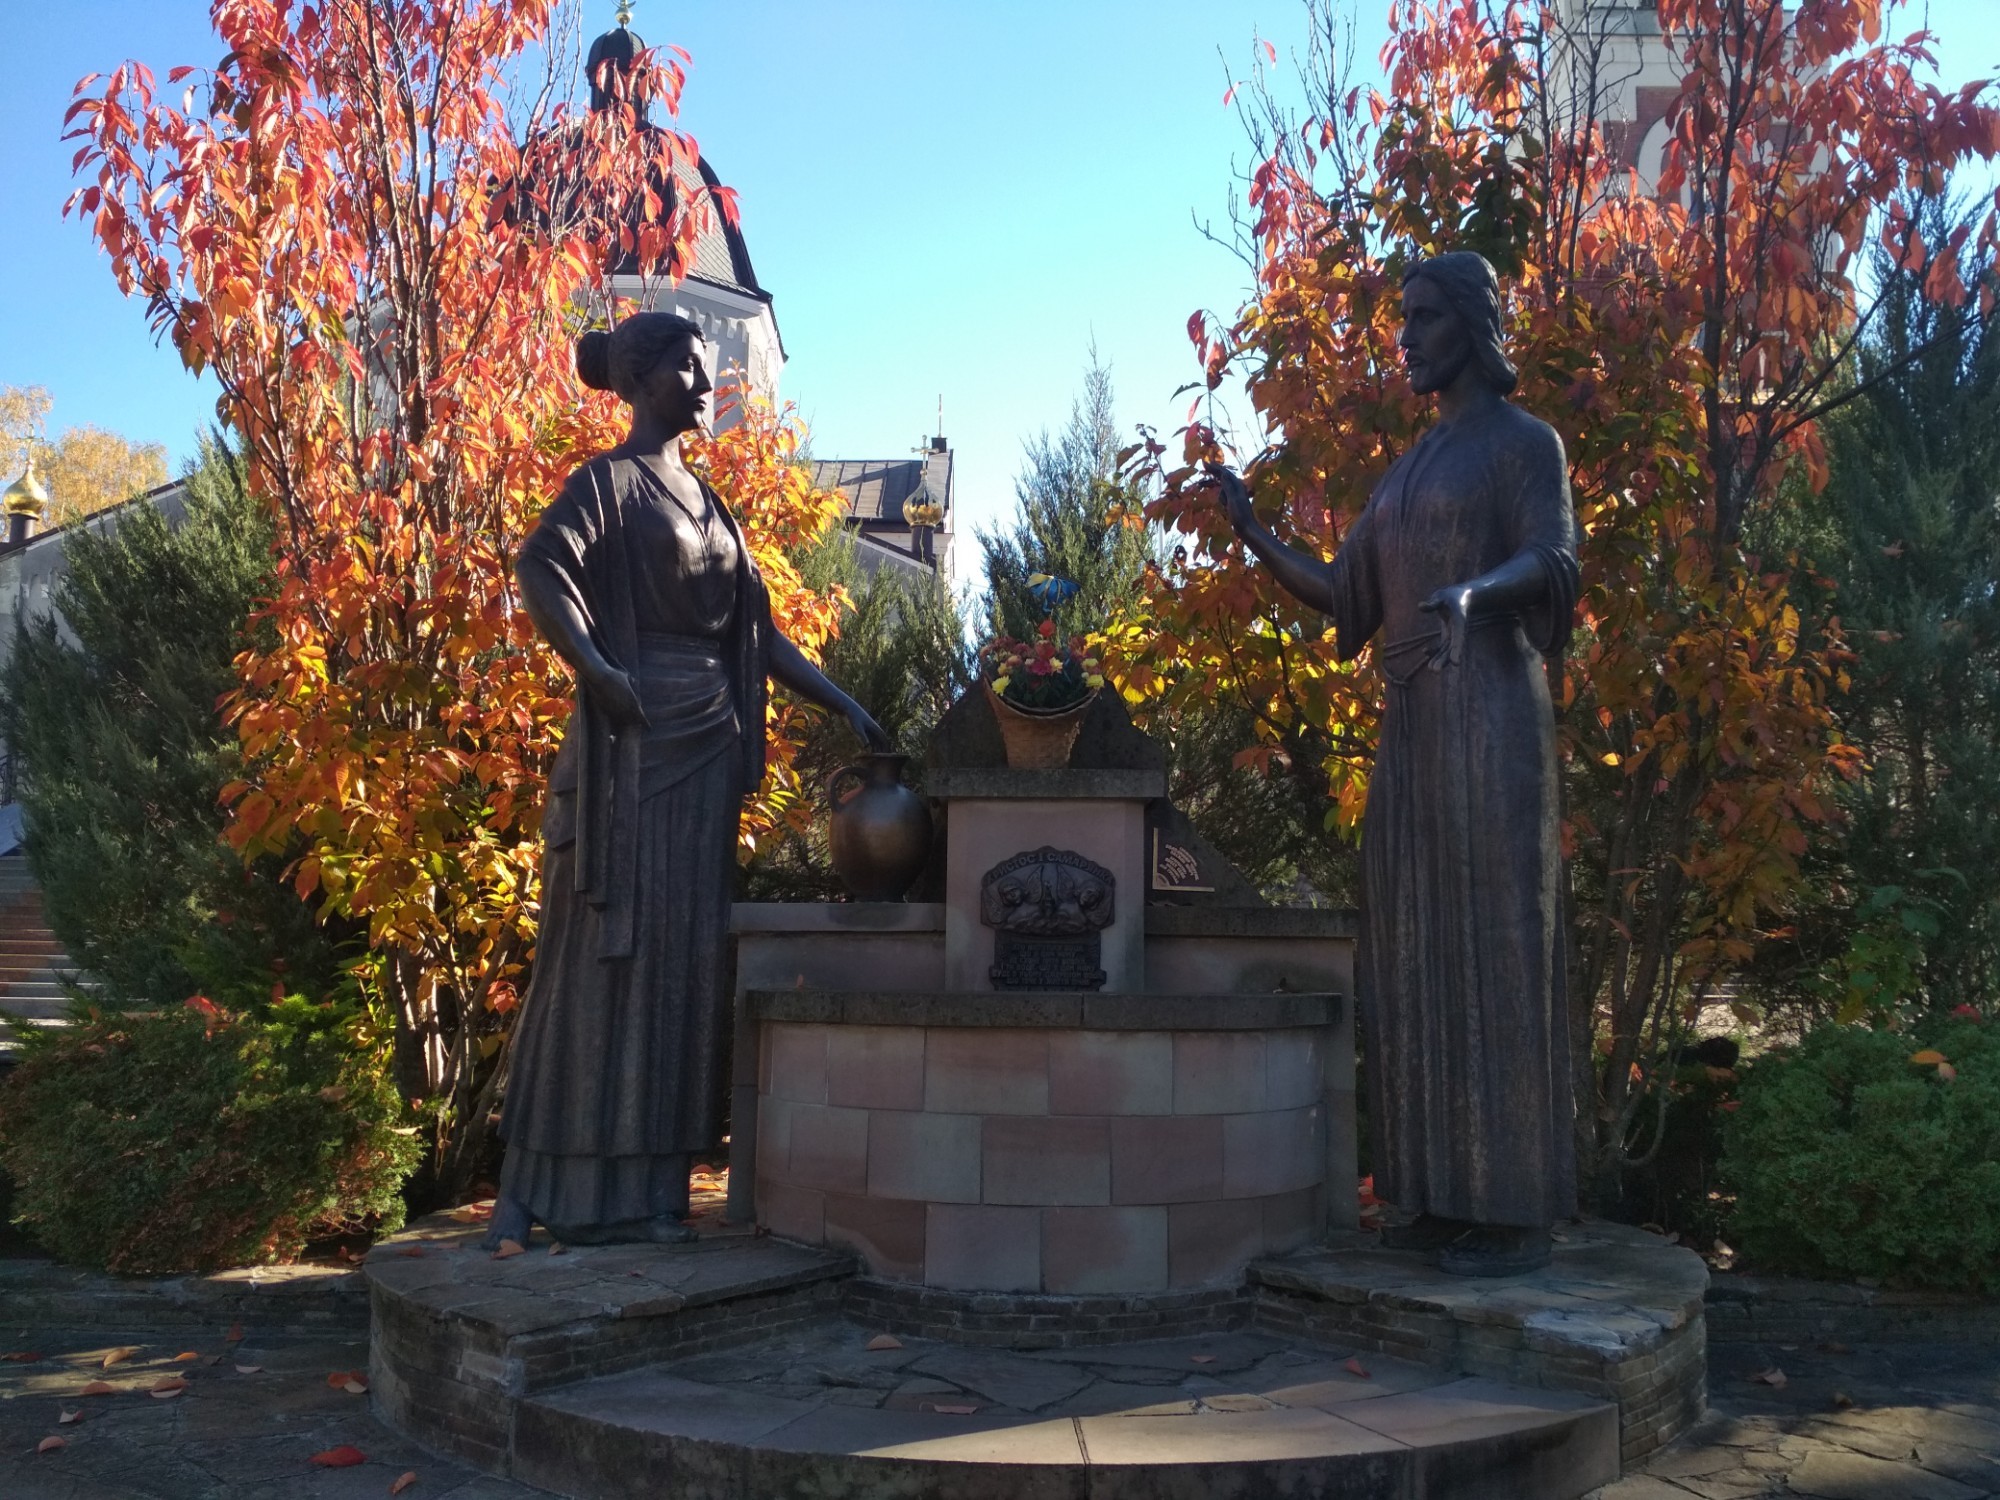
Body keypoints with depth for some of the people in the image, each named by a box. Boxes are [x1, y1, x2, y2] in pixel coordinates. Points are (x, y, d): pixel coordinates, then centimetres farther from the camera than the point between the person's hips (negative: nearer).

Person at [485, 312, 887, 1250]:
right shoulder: (611, 481, -2)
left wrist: (847, 707, 15)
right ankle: (562, 1191, 5)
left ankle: (647, 1189, 13)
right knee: (610, 948, -5)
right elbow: (539, 566, -21)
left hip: (706, 751, 7)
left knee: (684, 956, 6)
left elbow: (760, 637, 19)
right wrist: (599, 672, -21)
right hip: (634, 745, -7)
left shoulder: (707, 503, 20)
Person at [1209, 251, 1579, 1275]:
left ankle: (1514, 1210, -3)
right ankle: (1444, 1194, 10)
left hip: (1487, 712, -7)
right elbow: (1341, 595, 19)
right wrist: (1252, 533, 7)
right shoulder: (1409, 469, 22)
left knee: (1490, 943, -8)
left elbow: (1552, 558, -15)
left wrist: (1475, 591, -36)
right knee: (1416, 952, 5)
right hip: (1410, 722, 8)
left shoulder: (1522, 441, 1)